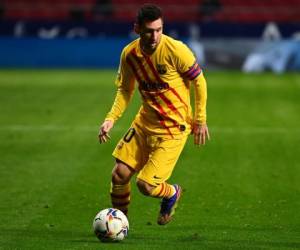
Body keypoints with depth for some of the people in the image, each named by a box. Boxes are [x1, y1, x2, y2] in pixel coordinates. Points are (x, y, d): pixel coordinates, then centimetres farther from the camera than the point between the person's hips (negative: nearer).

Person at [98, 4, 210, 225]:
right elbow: (125, 90, 10)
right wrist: (111, 119, -4)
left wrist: (200, 120, -5)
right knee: (119, 175, 0)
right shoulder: (129, 54, -5)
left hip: (173, 127, -5)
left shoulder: (175, 50, -20)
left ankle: (172, 194, 24)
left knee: (146, 184, -11)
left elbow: (199, 81, -8)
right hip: (145, 121, 5)